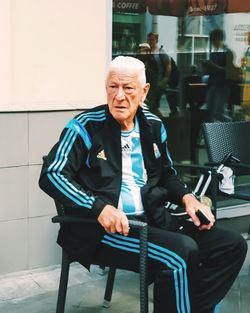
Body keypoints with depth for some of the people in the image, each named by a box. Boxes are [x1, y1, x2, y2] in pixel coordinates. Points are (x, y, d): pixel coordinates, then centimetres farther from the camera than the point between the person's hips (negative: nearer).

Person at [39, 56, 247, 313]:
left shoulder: (153, 126, 13)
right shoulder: (86, 126, -3)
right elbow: (51, 175, -13)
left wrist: (187, 197, 4)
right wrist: (99, 207, -26)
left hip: (153, 222, 7)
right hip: (101, 229, -6)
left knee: (232, 244, -6)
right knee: (182, 251, -30)